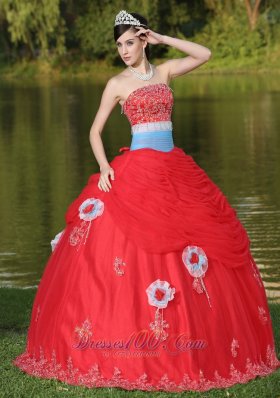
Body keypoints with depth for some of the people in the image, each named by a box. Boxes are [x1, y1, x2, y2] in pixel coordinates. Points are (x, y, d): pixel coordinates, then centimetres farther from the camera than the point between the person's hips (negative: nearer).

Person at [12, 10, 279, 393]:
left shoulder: (164, 71, 12)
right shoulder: (117, 83, 2)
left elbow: (204, 54, 6)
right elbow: (95, 130, 1)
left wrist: (162, 38, 4)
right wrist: (104, 167, -14)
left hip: (177, 171, 4)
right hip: (136, 171, -4)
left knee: (209, 242, 5)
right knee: (125, 244, -11)